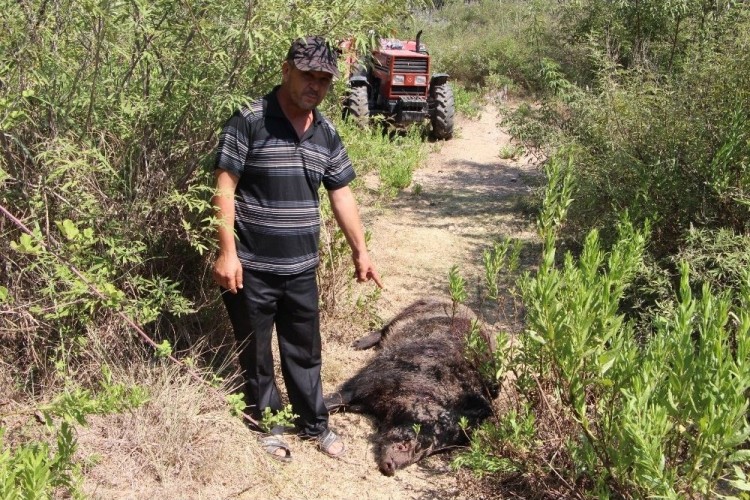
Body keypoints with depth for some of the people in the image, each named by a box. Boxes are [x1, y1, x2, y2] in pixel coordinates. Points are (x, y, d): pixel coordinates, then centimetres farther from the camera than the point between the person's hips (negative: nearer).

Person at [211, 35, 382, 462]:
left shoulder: (327, 134, 6)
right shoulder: (249, 121, -12)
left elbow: (342, 194, 13)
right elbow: (224, 188, -13)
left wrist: (360, 252, 13)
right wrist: (227, 253, -18)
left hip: (302, 268, 5)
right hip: (252, 267, -5)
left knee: (305, 351, 17)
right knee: (256, 352, 11)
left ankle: (316, 424, 32)